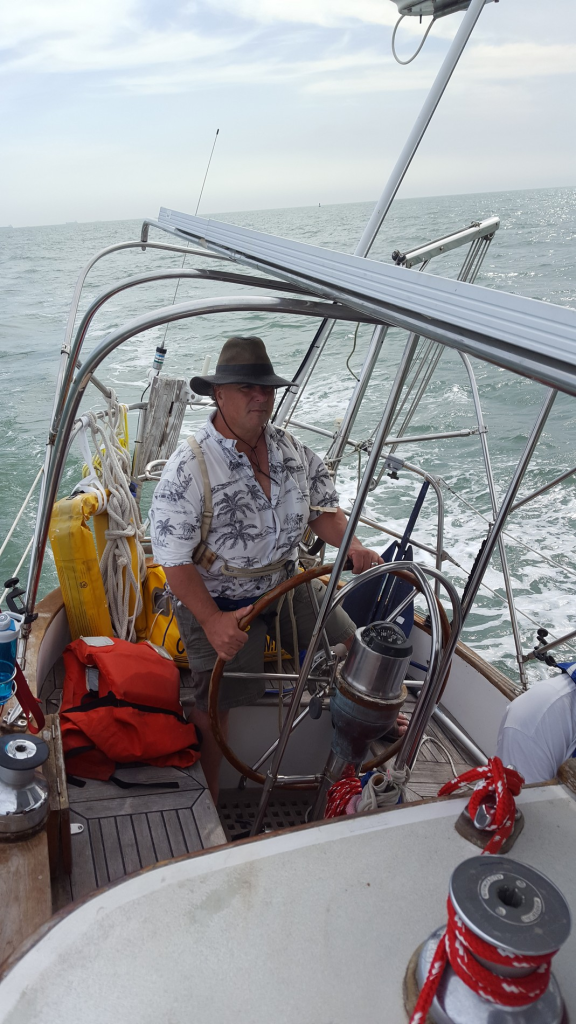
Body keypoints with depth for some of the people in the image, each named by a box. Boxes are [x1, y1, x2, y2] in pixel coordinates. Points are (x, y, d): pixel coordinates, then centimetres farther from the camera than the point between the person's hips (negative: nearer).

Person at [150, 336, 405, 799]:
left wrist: (352, 546, -13)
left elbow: (323, 506, 8)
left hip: (286, 581, 6)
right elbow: (174, 558, -20)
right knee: (214, 702, -3)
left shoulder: (292, 450, -2)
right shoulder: (189, 466, -21)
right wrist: (212, 621, -27)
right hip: (216, 597, -5)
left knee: (350, 647, 11)